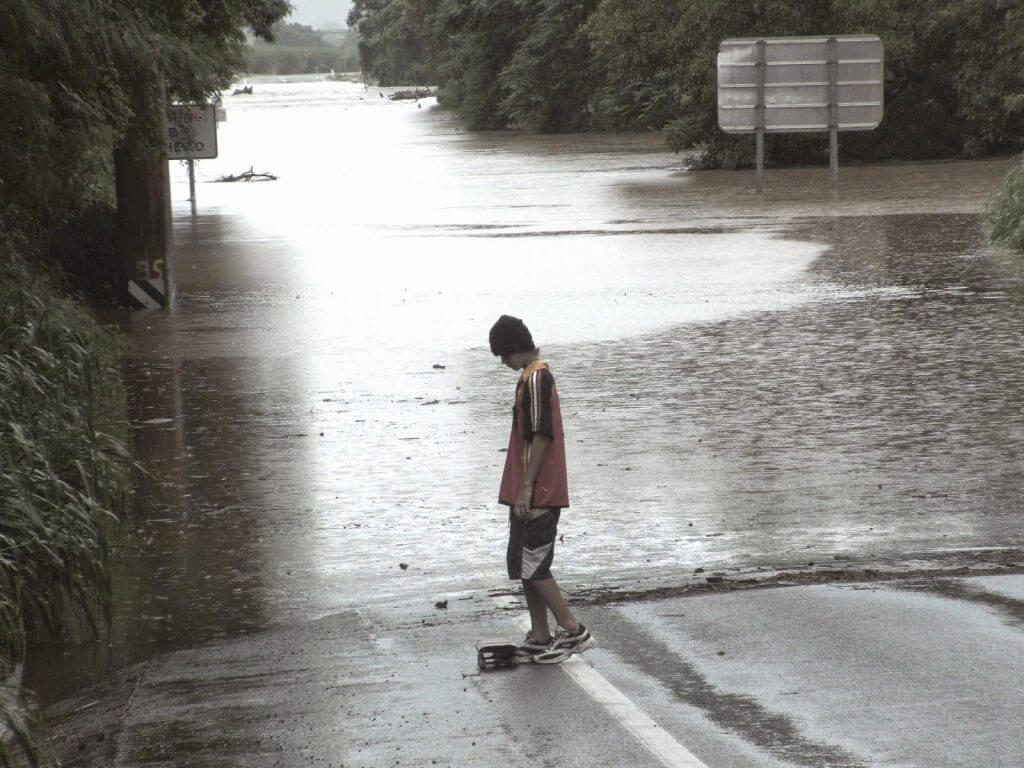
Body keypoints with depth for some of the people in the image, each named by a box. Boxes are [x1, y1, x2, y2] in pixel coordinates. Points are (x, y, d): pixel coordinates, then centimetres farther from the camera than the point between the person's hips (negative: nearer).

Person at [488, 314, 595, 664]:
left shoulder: (536, 379, -16)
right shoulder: (533, 377, 16)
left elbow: (542, 436, -21)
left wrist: (527, 488, -22)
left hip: (537, 494, -10)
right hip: (526, 493, 10)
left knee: (531, 565, -6)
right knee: (525, 564, 11)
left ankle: (574, 631, -2)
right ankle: (539, 639, 15)